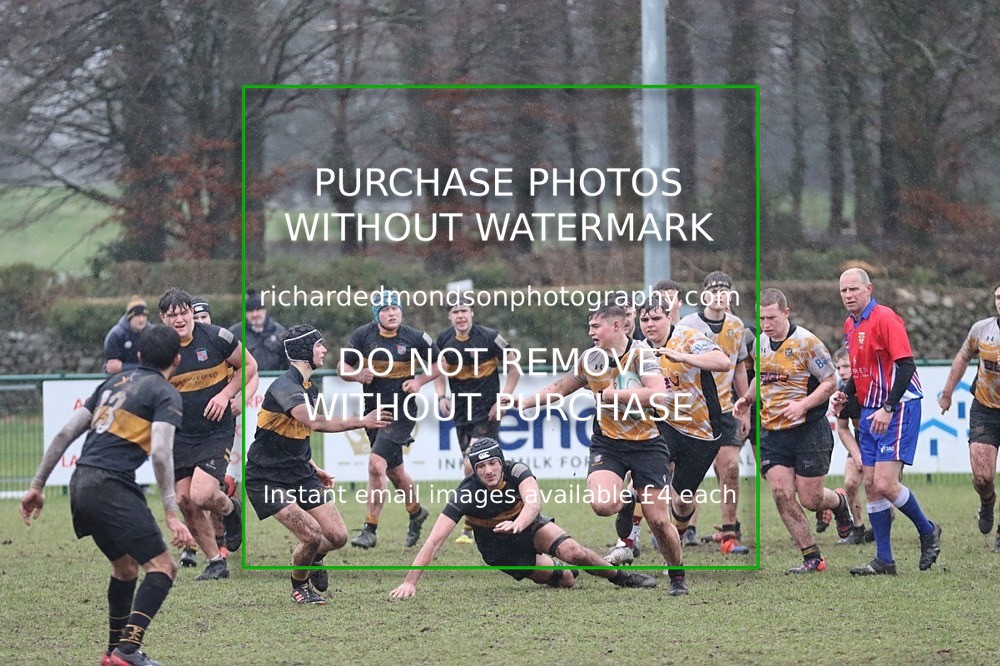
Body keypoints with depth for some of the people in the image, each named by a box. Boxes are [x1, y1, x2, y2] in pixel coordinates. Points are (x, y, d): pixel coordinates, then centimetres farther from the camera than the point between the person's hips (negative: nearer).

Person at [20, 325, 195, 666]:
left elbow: (66, 433, 19)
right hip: (112, 485, -8)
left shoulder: (115, 381, 22)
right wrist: (172, 515, -16)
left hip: (81, 484, 8)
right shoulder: (166, 394, 0)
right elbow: (160, 453, -15)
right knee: (161, 567, -6)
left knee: (125, 567, 24)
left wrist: (38, 484, 23)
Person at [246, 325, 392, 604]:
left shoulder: (310, 387, 10)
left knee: (337, 537, -1)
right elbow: (315, 423, -38)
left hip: (300, 473, 9)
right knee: (312, 534, -21)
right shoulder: (285, 386, -22)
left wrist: (314, 469, 18)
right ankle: (299, 586, 8)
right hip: (267, 479, -8)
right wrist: (362, 422, -36)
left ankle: (314, 559, 34)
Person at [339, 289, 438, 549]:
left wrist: (420, 381, -10)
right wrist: (358, 375, -15)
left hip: (402, 412, -4)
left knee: (376, 463, -19)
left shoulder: (414, 338, -8)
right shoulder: (362, 335, -2)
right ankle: (416, 513, 44)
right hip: (373, 409, 4)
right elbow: (342, 367, 6)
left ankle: (370, 531, -15)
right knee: (394, 471, 16)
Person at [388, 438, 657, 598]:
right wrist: (410, 582, -42)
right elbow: (435, 540, -33)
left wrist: (517, 524, -69)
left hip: (528, 526, 1)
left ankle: (621, 575, 5)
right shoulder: (466, 492, -29)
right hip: (501, 551, -1)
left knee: (572, 552, -25)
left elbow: (534, 502, -46)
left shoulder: (516, 471, -26)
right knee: (566, 579, -10)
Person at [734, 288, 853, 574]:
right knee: (781, 494, -7)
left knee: (810, 500, -3)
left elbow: (830, 382, -10)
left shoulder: (806, 342, -12)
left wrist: (802, 405, -22)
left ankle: (839, 502, 34)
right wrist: (747, 398, 8)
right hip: (771, 432, 6)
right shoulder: (760, 343, 8)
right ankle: (812, 558, 2)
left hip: (808, 431, -6)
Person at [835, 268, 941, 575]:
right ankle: (884, 560, 8)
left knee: (885, 484, -15)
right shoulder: (850, 325, 12)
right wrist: (845, 393, 6)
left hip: (898, 409, -9)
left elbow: (906, 365, -19)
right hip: (870, 411, 9)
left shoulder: (885, 319, -14)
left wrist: (888, 408, -24)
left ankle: (927, 531, 9)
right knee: (871, 486, 4)